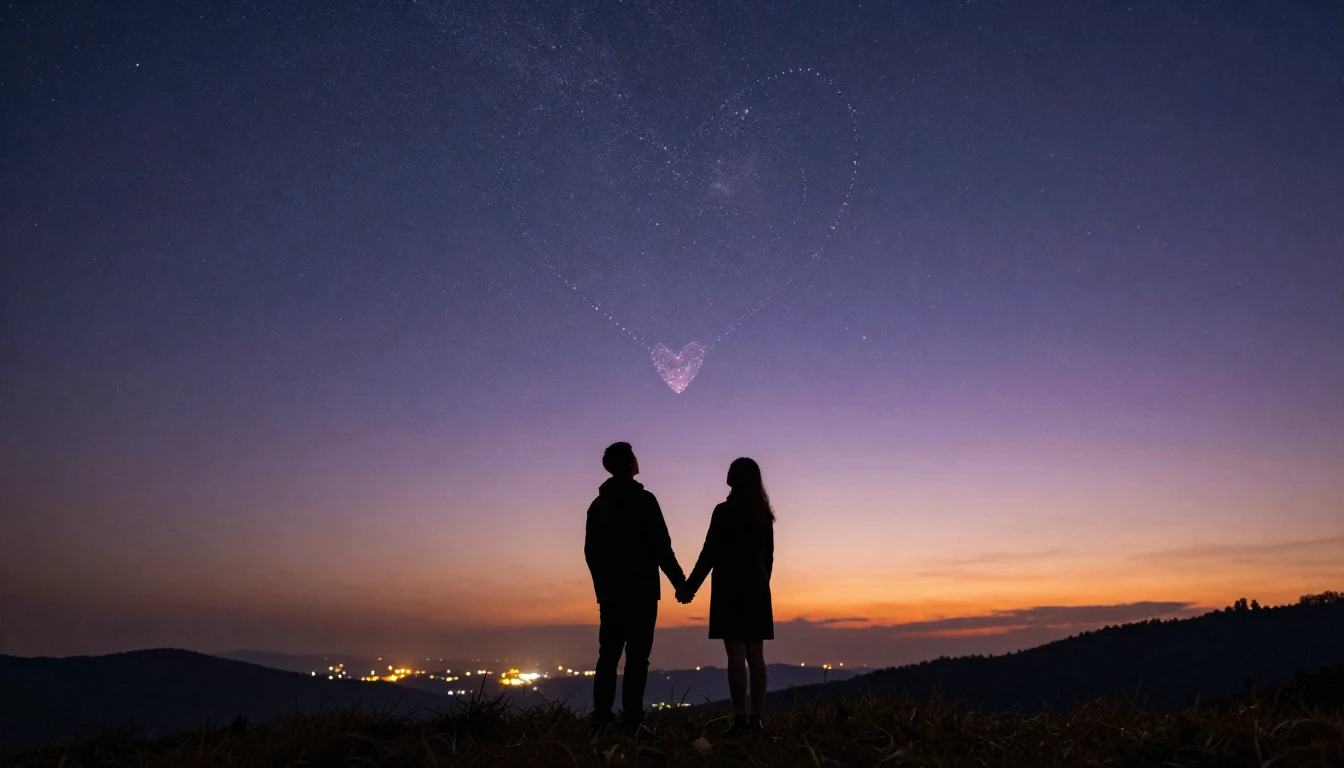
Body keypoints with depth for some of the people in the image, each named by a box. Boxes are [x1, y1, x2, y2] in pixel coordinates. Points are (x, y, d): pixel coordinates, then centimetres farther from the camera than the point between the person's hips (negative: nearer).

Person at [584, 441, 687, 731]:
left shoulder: (598, 504, 11)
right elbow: (661, 547, -11)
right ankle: (632, 719, -6)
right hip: (641, 591, -5)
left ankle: (601, 718, 4)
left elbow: (590, 552, 14)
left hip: (610, 593, 6)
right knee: (637, 657, -4)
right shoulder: (643, 499, -8)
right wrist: (680, 582, -4)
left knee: (608, 655, 8)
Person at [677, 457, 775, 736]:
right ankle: (755, 718, 8)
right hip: (757, 590, 6)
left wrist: (689, 587, -4)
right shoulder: (764, 514, 10)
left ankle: (740, 719, -7)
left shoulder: (724, 511, -10)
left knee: (736, 654, -6)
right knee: (756, 655, 6)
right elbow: (768, 556, 14)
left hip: (731, 590, -6)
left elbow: (710, 554, -11)